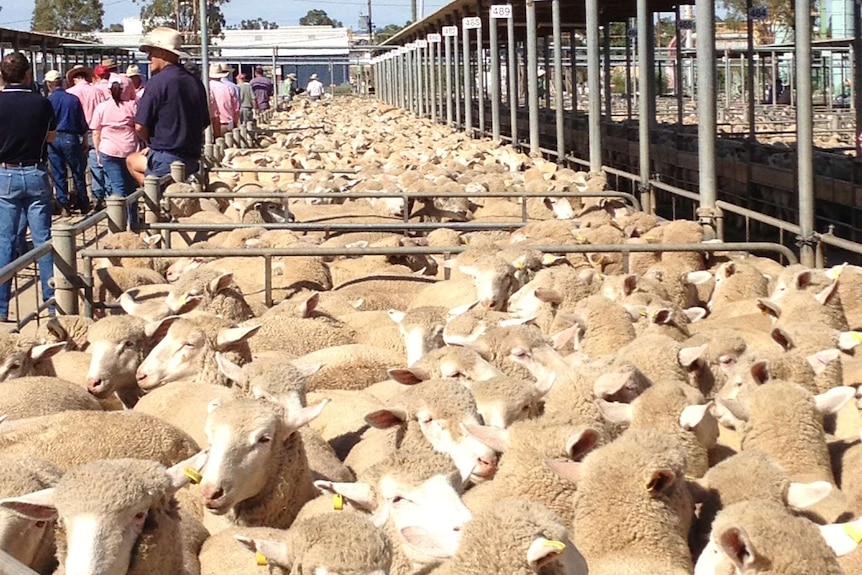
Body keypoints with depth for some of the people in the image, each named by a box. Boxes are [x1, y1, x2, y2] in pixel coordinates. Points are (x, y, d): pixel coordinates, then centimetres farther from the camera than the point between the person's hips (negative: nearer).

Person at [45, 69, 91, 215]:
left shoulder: (48, 101, -5)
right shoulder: (73, 99, -1)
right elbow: (82, 123, 3)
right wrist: (84, 141, 12)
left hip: (53, 139, 0)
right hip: (71, 138, 0)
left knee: (58, 174, 6)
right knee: (78, 172, 10)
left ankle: (64, 206, 5)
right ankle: (83, 204, 13)